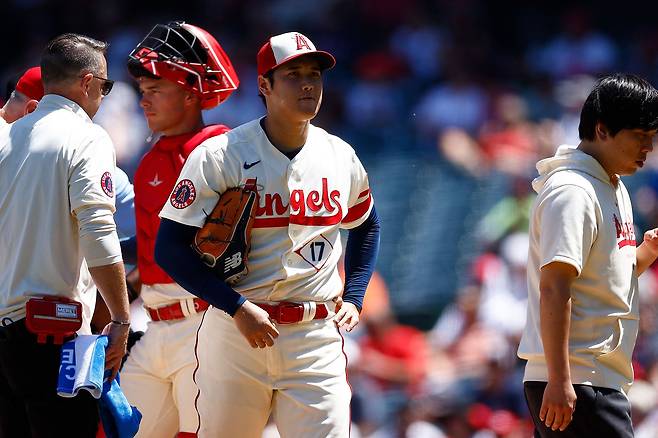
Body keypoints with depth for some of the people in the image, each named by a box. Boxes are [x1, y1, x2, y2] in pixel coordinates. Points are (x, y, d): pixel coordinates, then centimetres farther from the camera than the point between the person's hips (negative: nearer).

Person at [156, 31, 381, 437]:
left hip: (318, 337, 2)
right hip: (234, 330, -2)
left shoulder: (341, 157, 7)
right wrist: (238, 308, -17)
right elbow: (170, 248, -9)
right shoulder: (219, 156, -7)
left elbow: (366, 226, 27)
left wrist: (353, 298, 12)